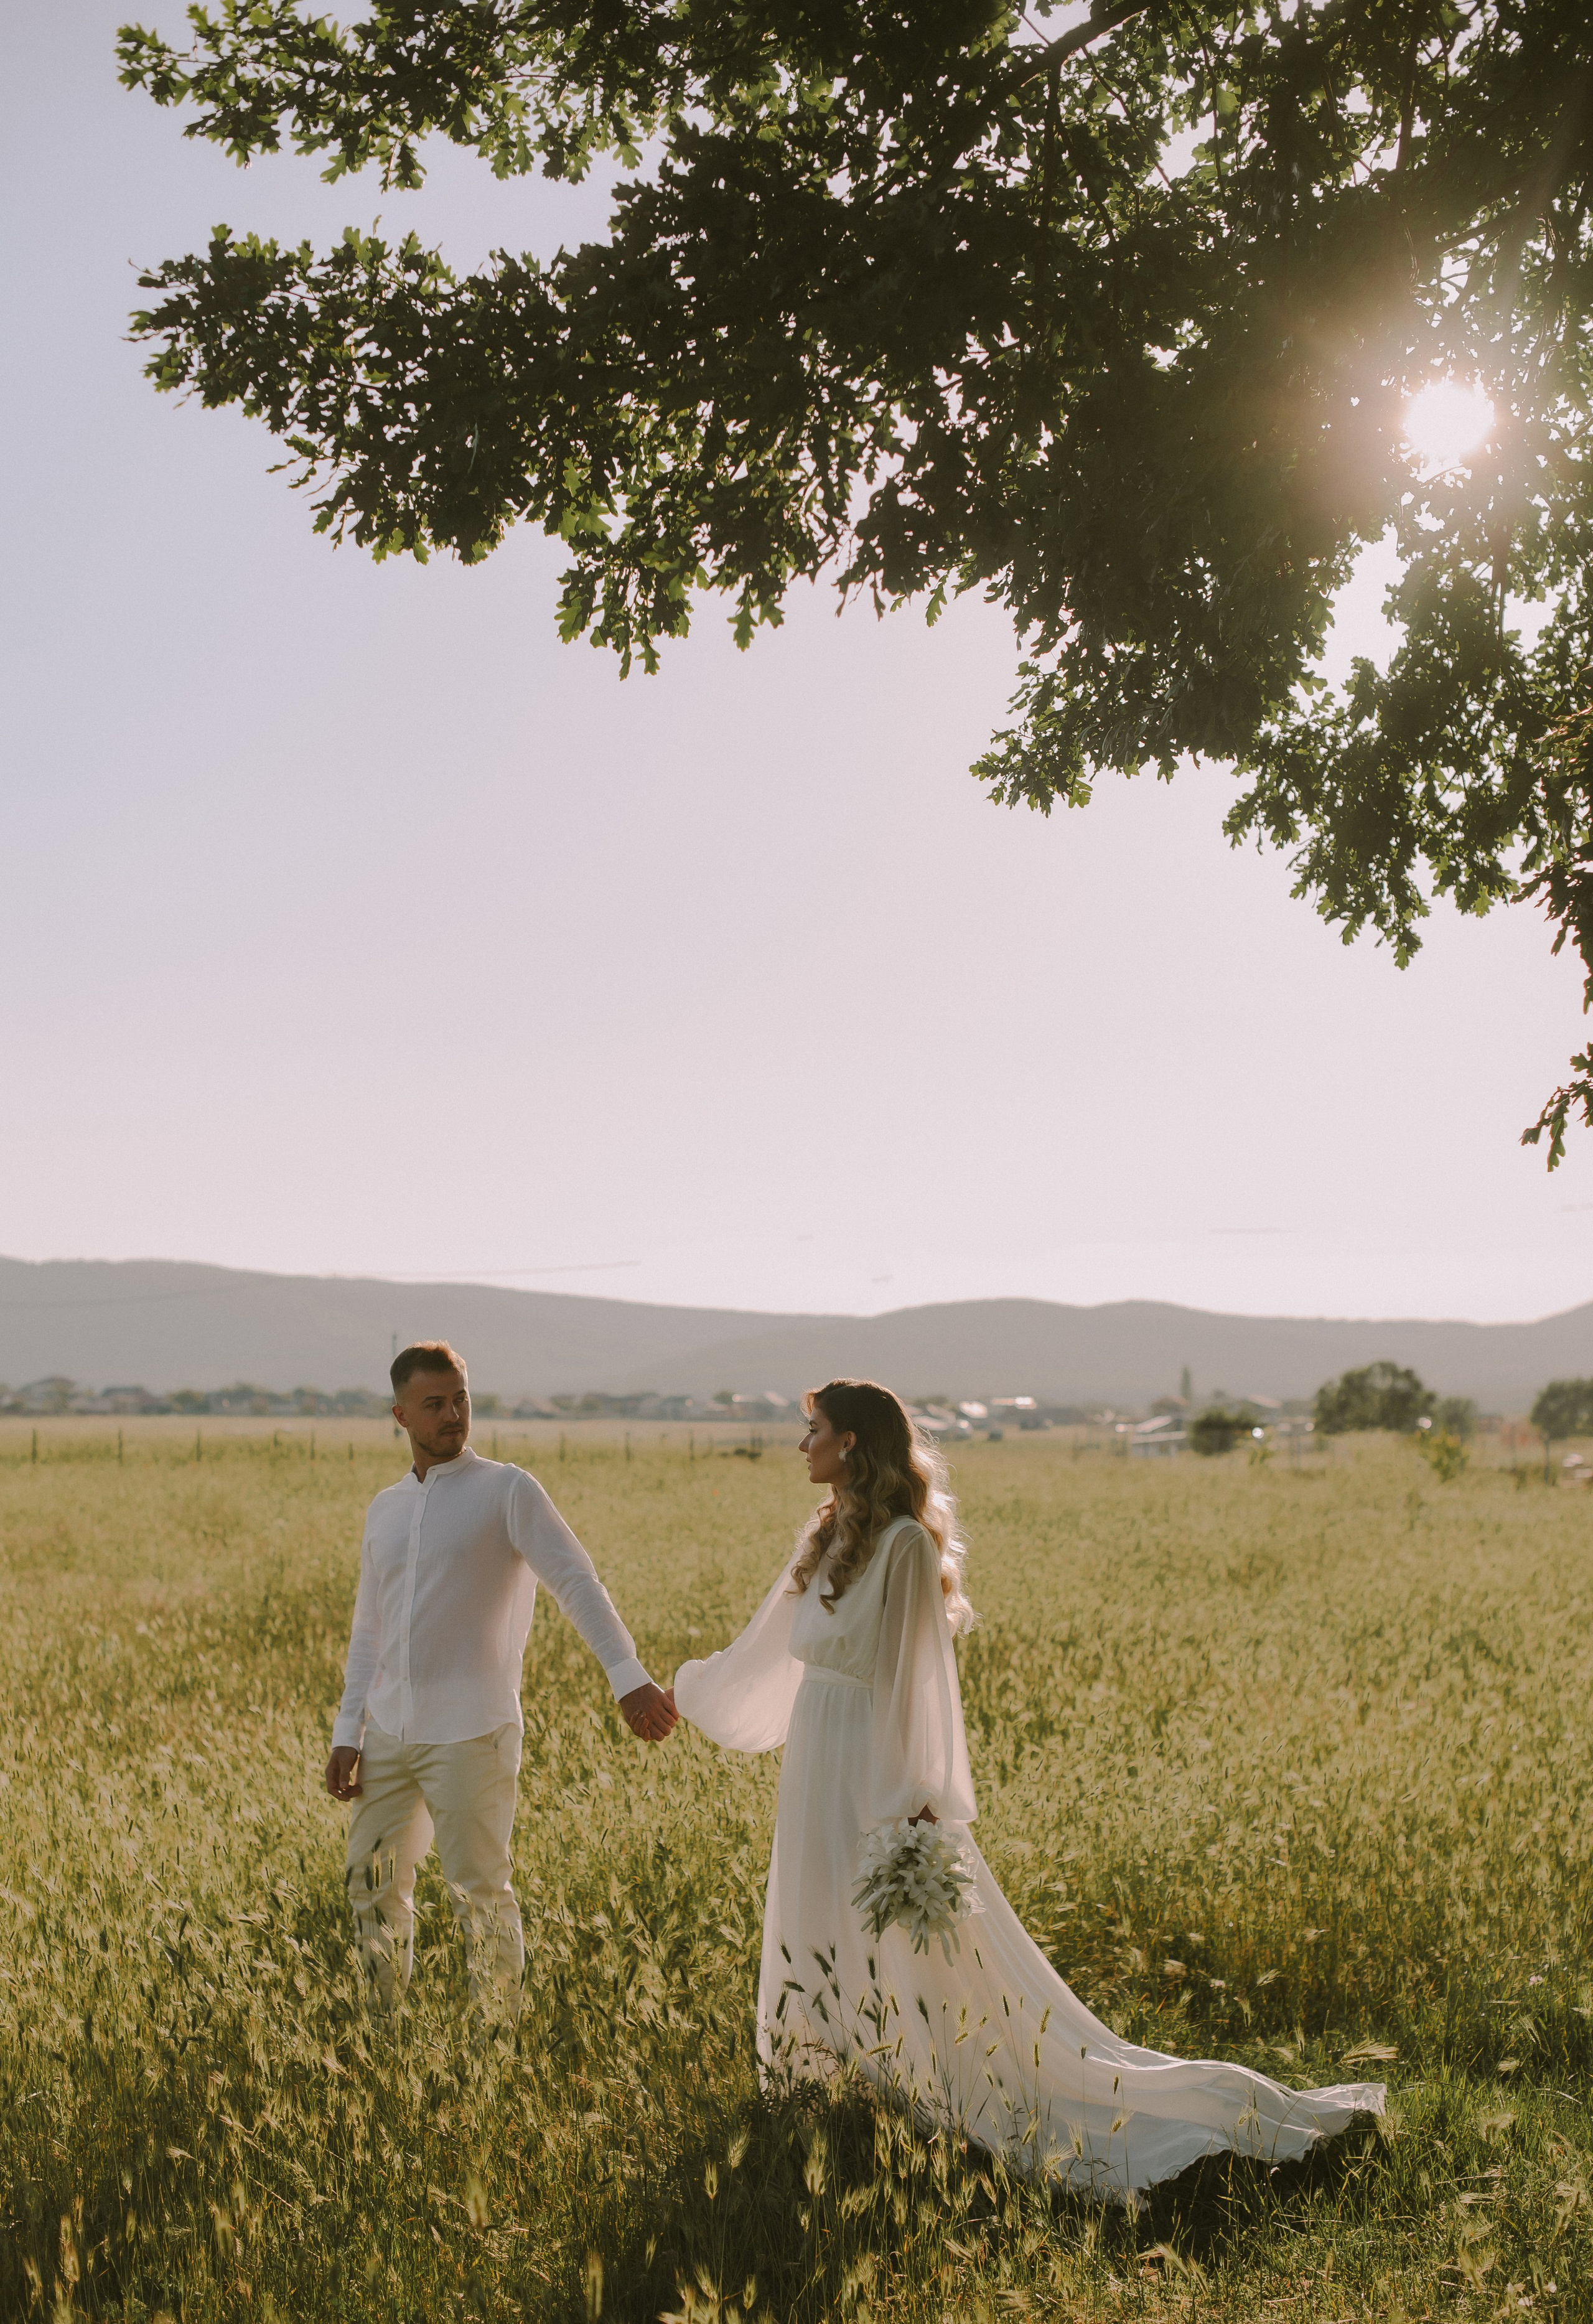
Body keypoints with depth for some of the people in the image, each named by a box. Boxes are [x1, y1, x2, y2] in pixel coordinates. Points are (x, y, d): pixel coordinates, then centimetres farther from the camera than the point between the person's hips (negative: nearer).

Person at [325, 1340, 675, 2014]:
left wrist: (628, 1676, -29)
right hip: (390, 1732, 6)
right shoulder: (384, 1511, 13)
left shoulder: (508, 1491, -5)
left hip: (471, 1732, -6)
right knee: (372, 1882, 13)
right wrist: (347, 1736, 11)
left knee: (480, 1893, -2)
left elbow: (577, 1583, -15)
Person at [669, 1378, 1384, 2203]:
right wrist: (691, 1688, 36)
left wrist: (913, 1803, -22)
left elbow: (916, 1677, -19)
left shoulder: (903, 1544, -16)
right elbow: (777, 1643, 23)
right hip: (817, 1766, 9)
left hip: (873, 1775, -9)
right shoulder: (829, 1537, 9)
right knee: (821, 1959, 15)